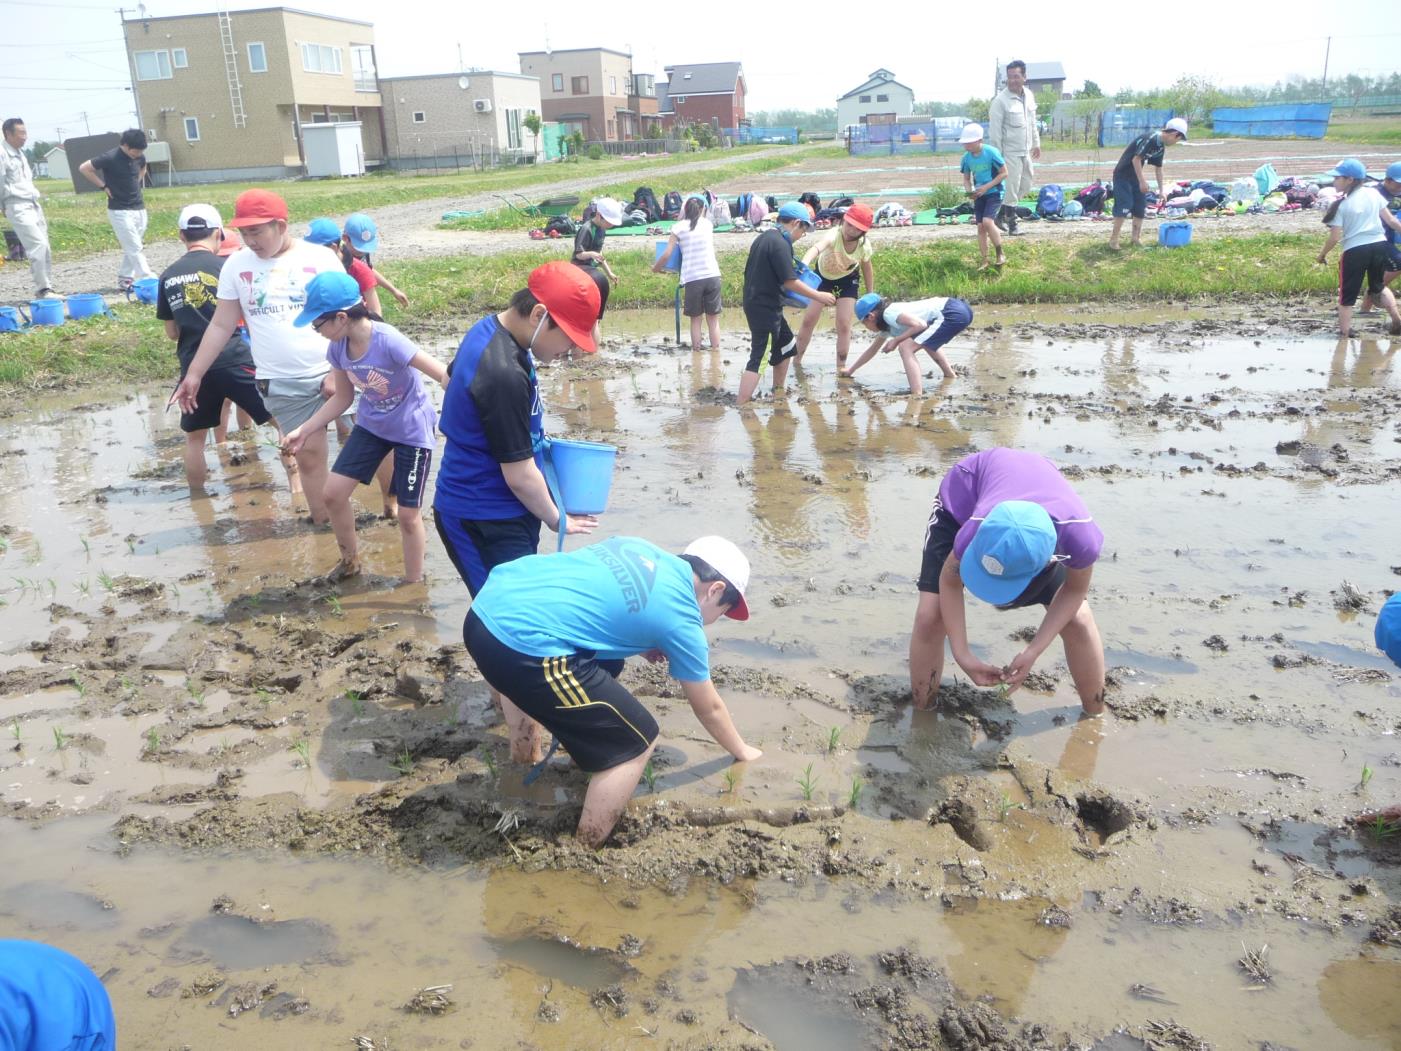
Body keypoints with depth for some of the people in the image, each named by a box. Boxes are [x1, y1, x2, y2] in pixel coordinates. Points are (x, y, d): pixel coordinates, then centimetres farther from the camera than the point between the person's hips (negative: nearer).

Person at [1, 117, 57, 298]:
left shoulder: (20, 153, 16)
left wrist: (34, 198, 16)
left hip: (33, 205, 8)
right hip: (18, 208, -8)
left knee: (45, 248, 7)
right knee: (39, 245, -16)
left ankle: (46, 288, 13)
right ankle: (43, 289, -12)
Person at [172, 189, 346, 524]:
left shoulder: (321, 258, -3)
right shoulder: (236, 265, 3)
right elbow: (221, 326, 9)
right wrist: (194, 374, 6)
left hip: (335, 373, -1)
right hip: (281, 384, 1)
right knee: (309, 456, 2)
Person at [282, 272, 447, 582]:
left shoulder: (388, 341, -32)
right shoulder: (338, 347, -10)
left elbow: (444, 375, -31)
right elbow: (342, 397, 5)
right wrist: (303, 431, 1)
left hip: (412, 429, -6)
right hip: (372, 425, 6)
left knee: (408, 513, 1)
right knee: (333, 493, 5)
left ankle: (414, 585, 21)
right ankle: (350, 560, 30)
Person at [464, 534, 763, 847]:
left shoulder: (640, 547, 20)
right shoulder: (682, 619, 4)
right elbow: (709, 709, 19)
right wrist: (742, 751, 37)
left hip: (486, 609, 9)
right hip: (523, 647, -9)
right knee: (636, 741, 7)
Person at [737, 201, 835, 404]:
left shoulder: (764, 237, 12)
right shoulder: (780, 244, -18)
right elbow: (790, 281, -20)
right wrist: (818, 296, -11)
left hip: (756, 302, 11)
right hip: (765, 308, -11)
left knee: (787, 344, 24)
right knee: (757, 359, -12)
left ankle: (778, 393, 35)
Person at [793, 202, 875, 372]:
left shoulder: (865, 245, -27)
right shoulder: (833, 235, -39)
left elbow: (867, 269, -6)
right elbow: (817, 248, -62)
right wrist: (804, 264, -83)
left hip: (847, 281, 1)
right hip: (822, 275, -1)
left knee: (844, 324, -6)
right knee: (808, 320, 3)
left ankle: (841, 366, 10)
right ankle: (796, 360, 22)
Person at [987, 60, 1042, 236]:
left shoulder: (1029, 96, 7)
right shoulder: (1000, 100, -15)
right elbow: (994, 130, -14)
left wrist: (1036, 143, 19)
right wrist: (997, 154, -15)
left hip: (1025, 151, 8)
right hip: (1010, 152, -8)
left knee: (1027, 185, 14)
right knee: (1011, 189, -3)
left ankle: (1001, 214, 25)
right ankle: (1012, 224, 10)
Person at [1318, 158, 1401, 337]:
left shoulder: (1341, 205, -7)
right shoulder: (1374, 194, 6)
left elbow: (1334, 237, -8)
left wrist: (1322, 254, 7)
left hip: (1355, 251, -5)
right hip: (1379, 245, 5)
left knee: (1347, 296, 6)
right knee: (1378, 287, 28)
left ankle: (1345, 335, 5)